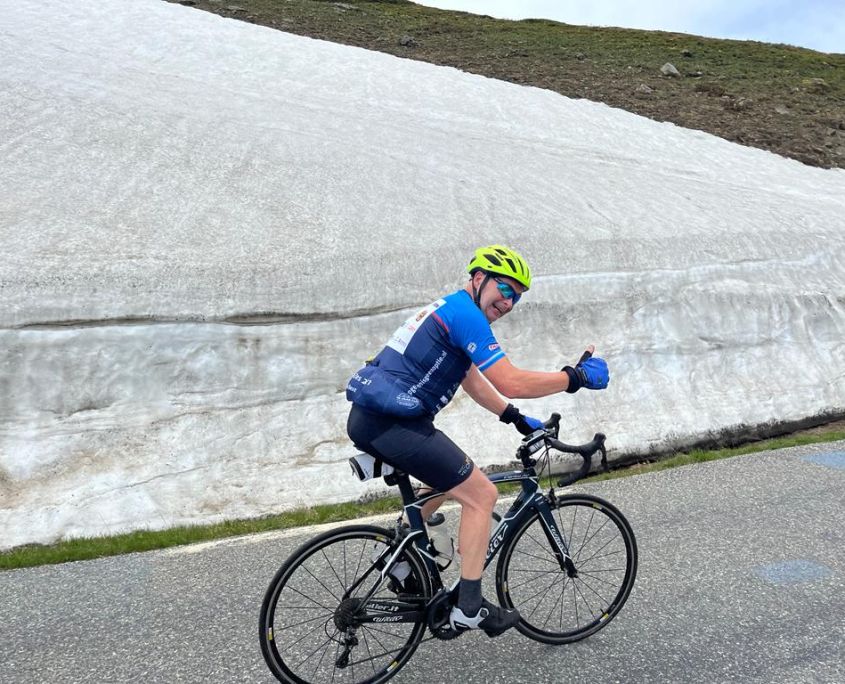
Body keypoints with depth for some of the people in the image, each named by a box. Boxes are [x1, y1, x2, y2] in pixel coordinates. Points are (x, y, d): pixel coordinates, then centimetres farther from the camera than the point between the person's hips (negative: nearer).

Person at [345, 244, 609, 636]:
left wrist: (516, 418, 31)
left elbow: (472, 381, 31)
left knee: (449, 480, 29)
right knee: (481, 494, -3)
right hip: (391, 423, -10)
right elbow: (512, 383, -16)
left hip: (369, 418, 10)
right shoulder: (465, 313, -10)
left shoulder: (449, 309, 21)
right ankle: (468, 609, 4)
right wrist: (577, 376, -5)